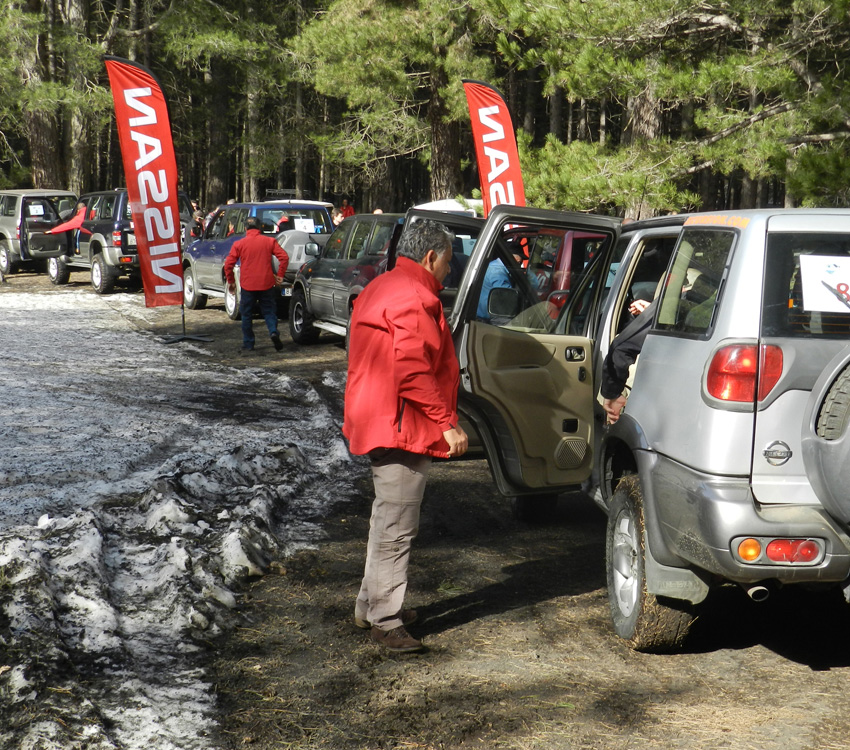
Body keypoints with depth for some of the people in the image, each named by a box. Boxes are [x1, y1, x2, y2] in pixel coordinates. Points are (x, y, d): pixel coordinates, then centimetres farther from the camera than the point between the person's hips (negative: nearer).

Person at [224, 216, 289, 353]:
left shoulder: (239, 244, -1)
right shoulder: (269, 241, 2)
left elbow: (228, 264, -4)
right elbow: (284, 257, -5)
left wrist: (230, 281, 8)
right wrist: (280, 276, 4)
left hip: (247, 285, -1)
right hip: (267, 284, 1)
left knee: (246, 315, 11)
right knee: (269, 311, 12)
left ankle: (248, 344, 12)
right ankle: (273, 332, -13)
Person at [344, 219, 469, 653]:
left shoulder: (381, 289, 18)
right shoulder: (413, 298, -17)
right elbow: (412, 371, -26)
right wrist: (447, 421, -23)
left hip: (379, 422, 11)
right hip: (401, 427, -11)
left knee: (388, 520, 21)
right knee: (396, 527, -6)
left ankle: (370, 605, 31)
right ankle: (385, 621, -2)